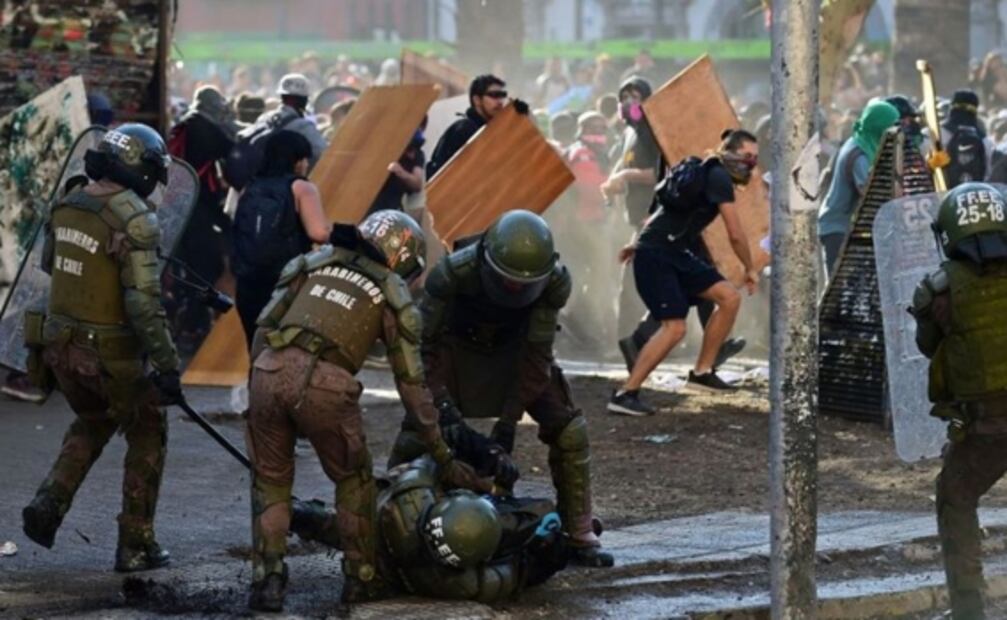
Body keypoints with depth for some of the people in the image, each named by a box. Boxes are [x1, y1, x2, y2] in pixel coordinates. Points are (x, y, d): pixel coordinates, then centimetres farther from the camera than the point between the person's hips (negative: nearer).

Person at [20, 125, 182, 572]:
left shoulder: (67, 207, 2)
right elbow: (144, 302, -23)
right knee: (147, 435, 13)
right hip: (110, 354, -6)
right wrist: (166, 365, -20)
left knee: (92, 422, 30)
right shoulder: (133, 220, -20)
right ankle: (135, 544, 14)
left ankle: (49, 504, 12)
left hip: (60, 345, 7)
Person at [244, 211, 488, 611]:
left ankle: (267, 582, 9)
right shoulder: (394, 297, 18)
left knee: (270, 481, 19)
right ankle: (362, 579, 26)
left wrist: (257, 384, 23)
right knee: (353, 480, 22)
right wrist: (443, 460, 19)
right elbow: (412, 385, 16)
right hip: (325, 384, -2)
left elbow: (264, 325, 16)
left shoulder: (314, 261, 25)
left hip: (270, 370, 2)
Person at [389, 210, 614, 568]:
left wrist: (506, 428, -29)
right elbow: (424, 341, -28)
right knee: (415, 434, -14)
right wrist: (446, 410, -37)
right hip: (456, 347, -2)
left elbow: (536, 357, -25)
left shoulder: (555, 282, -30)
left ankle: (579, 537, 3)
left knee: (569, 431, -10)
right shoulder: (454, 272, -37)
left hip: (513, 348, 2)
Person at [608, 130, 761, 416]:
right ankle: (624, 394, -16)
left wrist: (638, 243, 34)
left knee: (729, 297, 3)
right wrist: (750, 269, 2)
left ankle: (702, 371, 11)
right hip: (654, 256, -10)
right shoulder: (718, 177, -13)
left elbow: (668, 207, 28)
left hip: (675, 253, 10)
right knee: (675, 327, -18)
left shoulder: (706, 174, 17)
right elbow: (736, 234, -13)